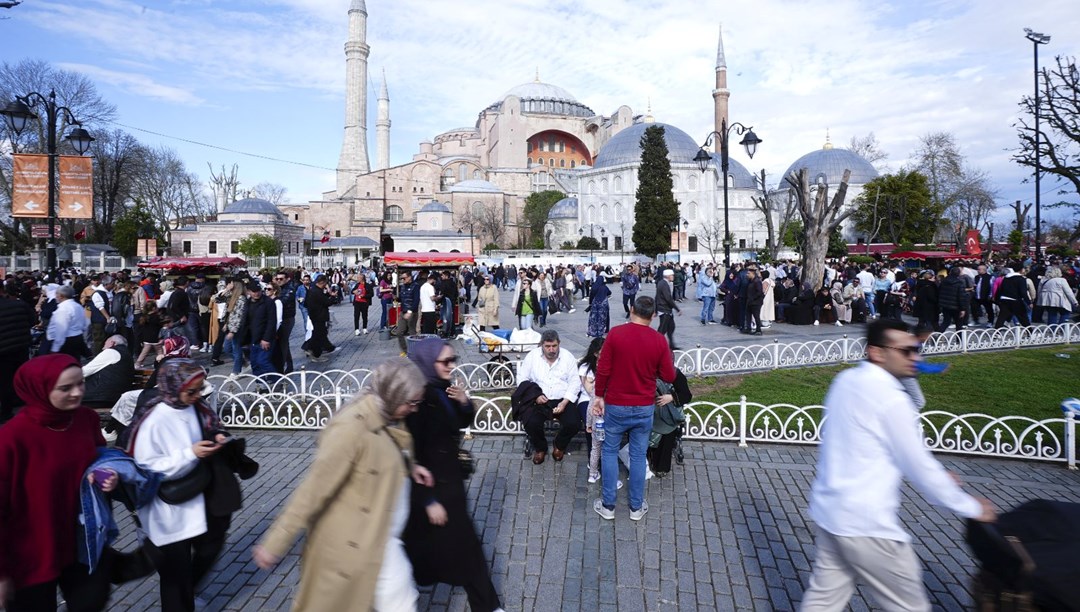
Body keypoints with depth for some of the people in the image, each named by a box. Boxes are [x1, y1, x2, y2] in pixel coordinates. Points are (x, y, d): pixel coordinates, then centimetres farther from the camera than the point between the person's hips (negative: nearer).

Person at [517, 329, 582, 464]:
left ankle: (560, 446, 11)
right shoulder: (532, 356, 2)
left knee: (574, 424, -25)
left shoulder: (568, 356, 1)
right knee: (531, 423, -28)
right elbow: (522, 379, 3)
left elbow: (575, 382, -1)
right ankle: (540, 448, 7)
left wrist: (564, 402, -15)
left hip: (563, 400, 0)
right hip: (539, 401, 0)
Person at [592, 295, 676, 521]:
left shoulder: (615, 334, -12)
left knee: (610, 452, 12)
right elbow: (669, 376, -2)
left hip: (616, 405, -1)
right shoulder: (659, 340, -7)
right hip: (644, 408, 2)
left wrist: (599, 396, 3)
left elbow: (603, 369, -10)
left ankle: (608, 505, 18)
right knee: (638, 455, 12)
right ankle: (636, 507, 22)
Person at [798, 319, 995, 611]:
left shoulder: (846, 381, 4)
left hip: (829, 511, 8)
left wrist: (935, 473, 19)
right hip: (866, 524, -8)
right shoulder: (891, 398, -20)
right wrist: (971, 507, -1)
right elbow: (918, 465, -15)